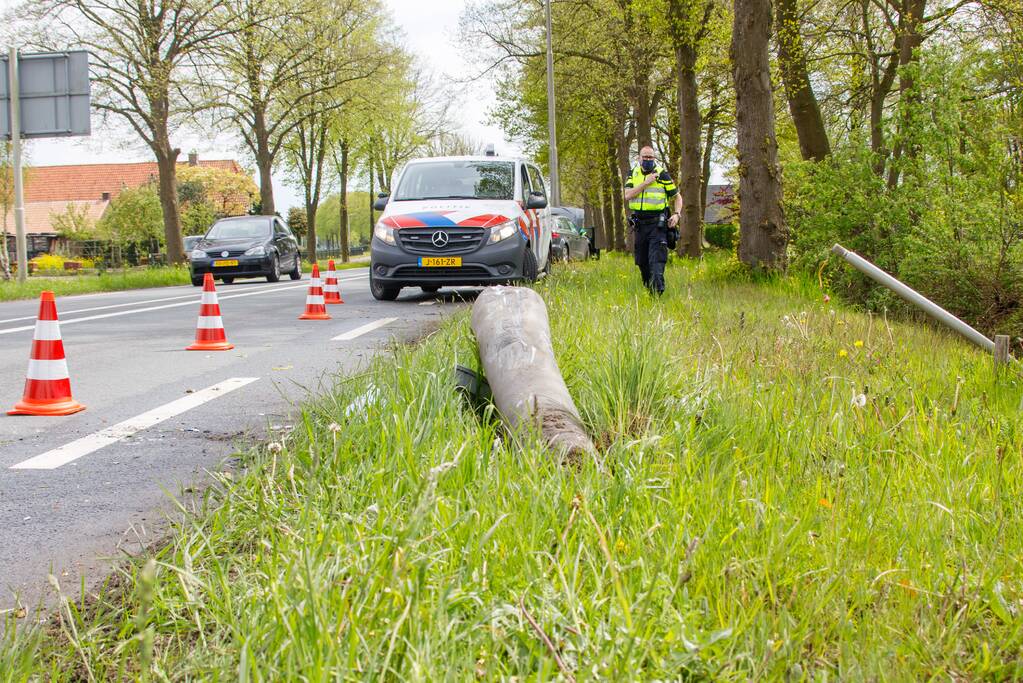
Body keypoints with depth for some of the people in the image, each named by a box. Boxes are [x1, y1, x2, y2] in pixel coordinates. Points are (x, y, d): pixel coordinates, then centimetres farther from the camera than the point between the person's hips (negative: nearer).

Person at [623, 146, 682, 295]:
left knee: (656, 259, -15)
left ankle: (658, 291, -20)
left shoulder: (663, 175, 0)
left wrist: (677, 214, -9)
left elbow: (677, 197, 8)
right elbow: (627, 196, -6)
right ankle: (648, 289, 26)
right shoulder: (633, 175, 9)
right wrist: (646, 183, -13)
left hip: (658, 225, -4)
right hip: (639, 225, 4)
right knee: (642, 261, 11)